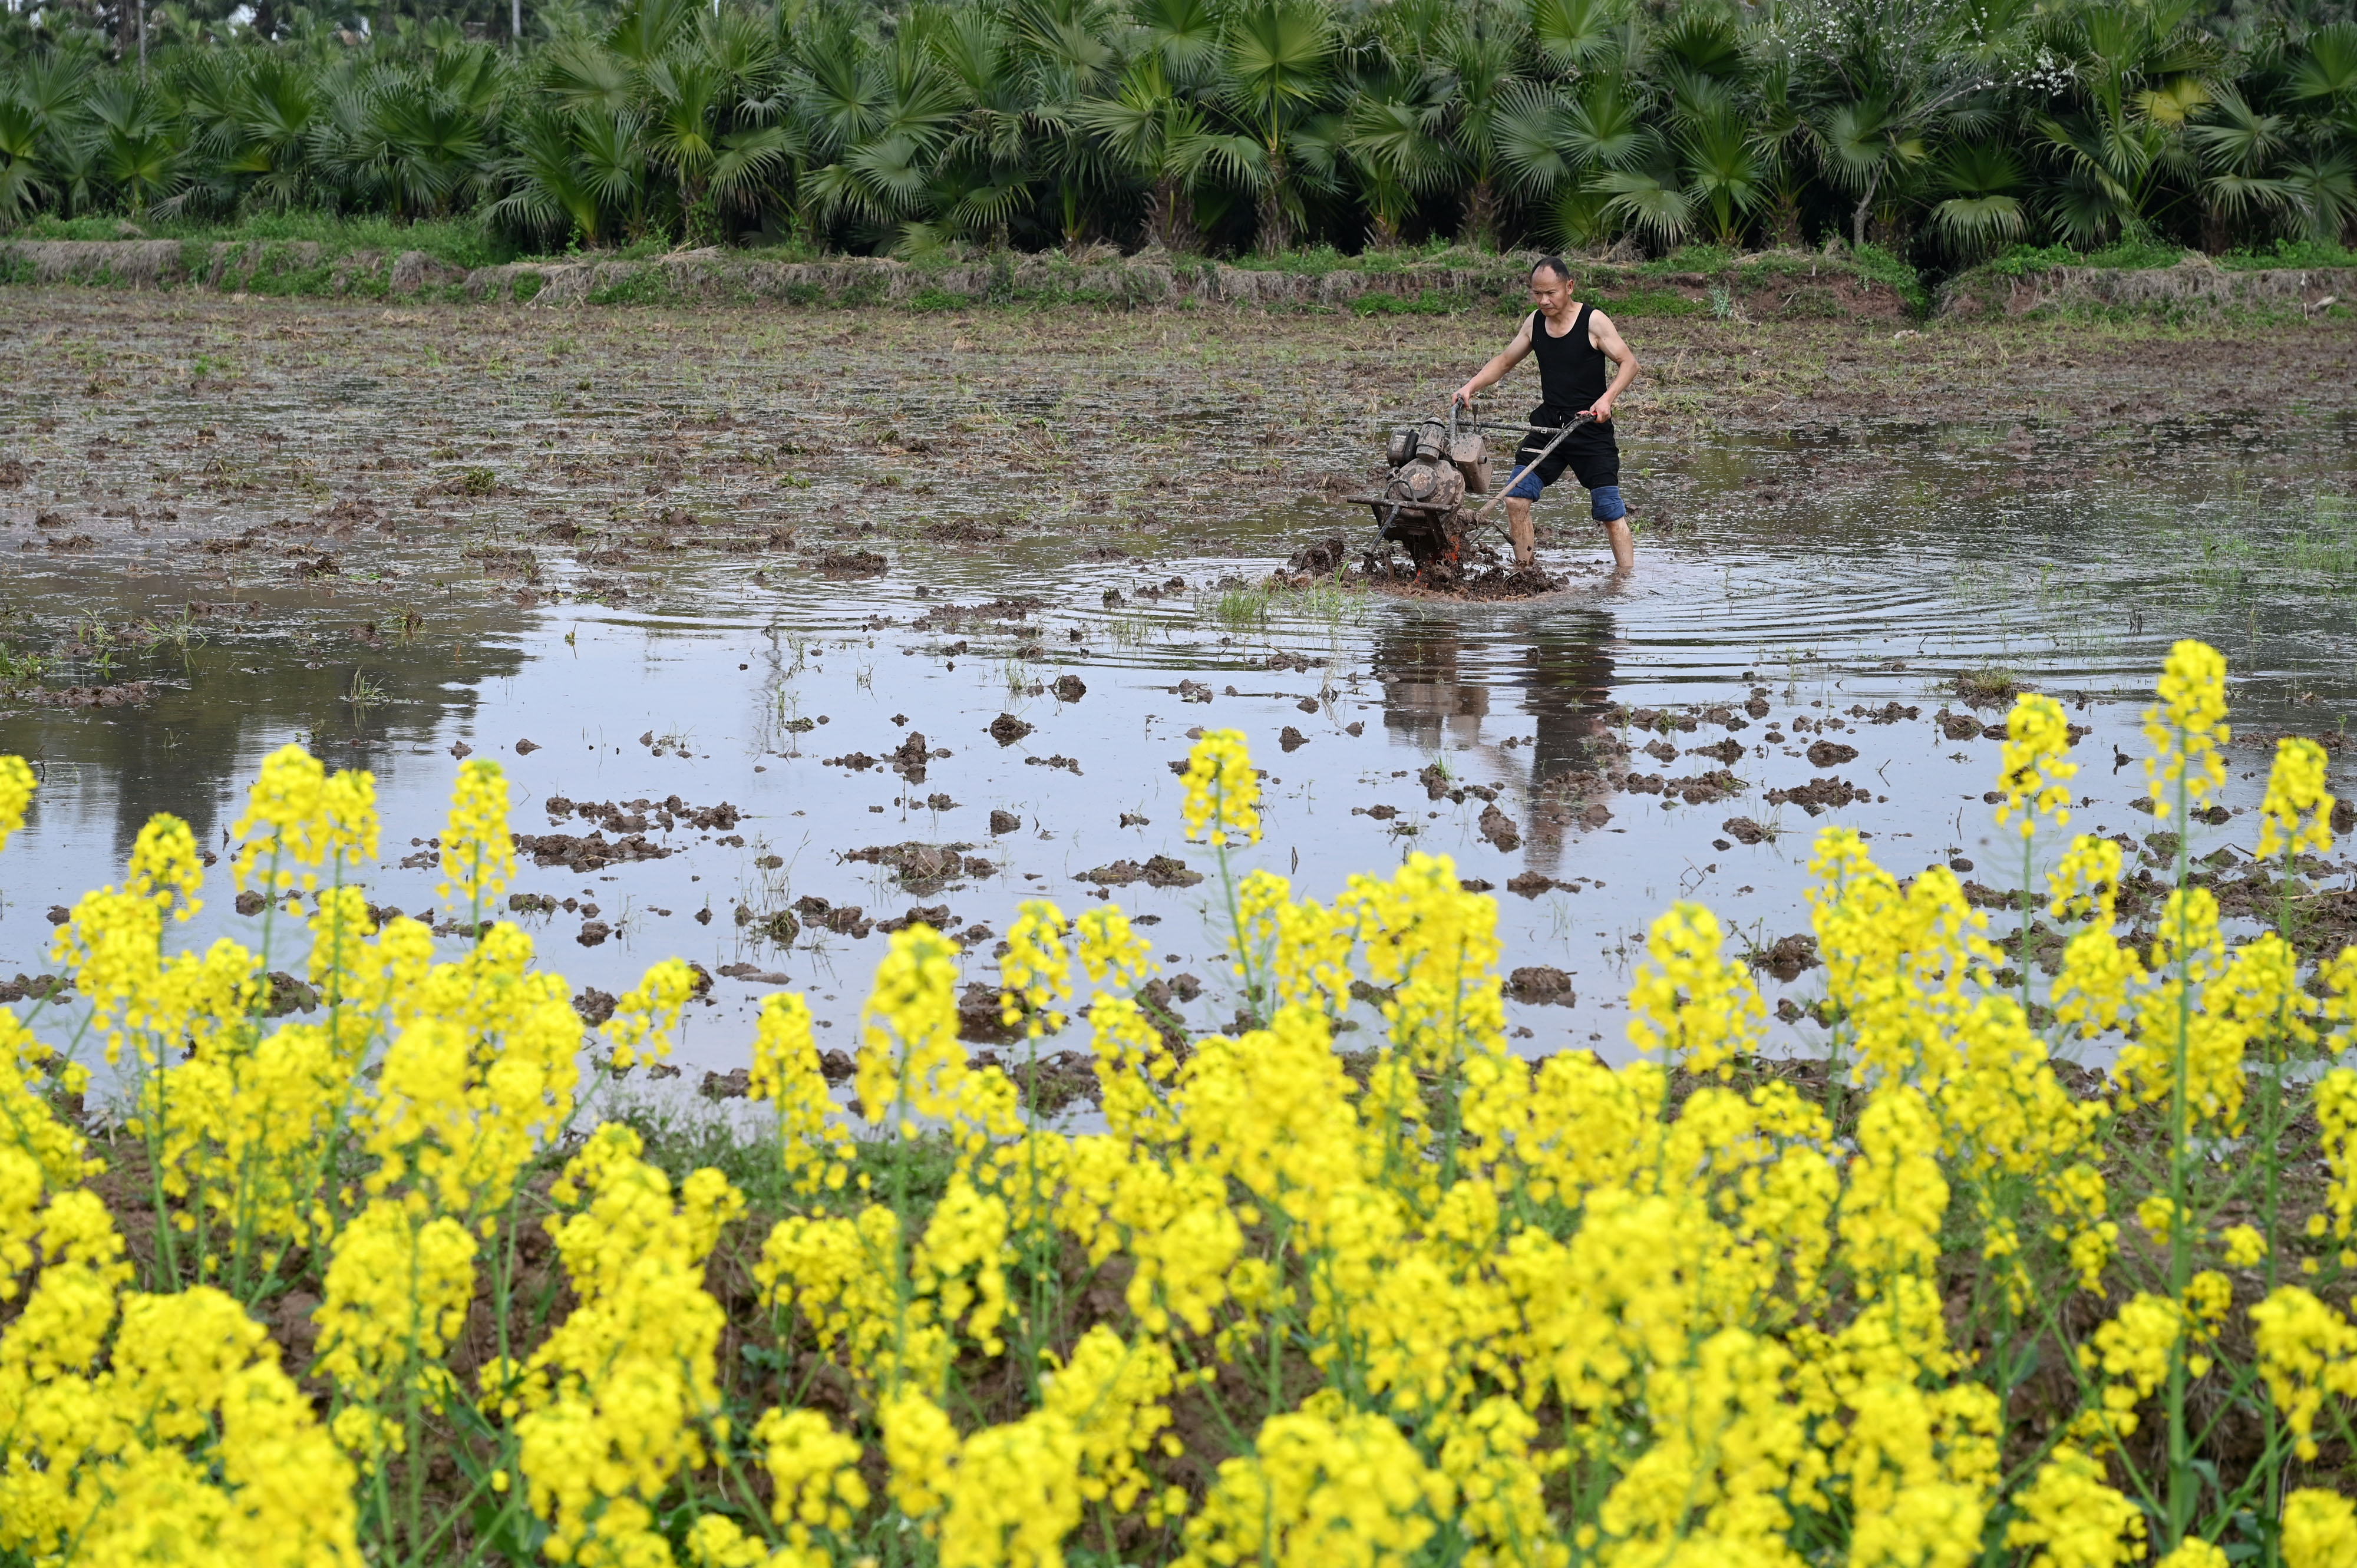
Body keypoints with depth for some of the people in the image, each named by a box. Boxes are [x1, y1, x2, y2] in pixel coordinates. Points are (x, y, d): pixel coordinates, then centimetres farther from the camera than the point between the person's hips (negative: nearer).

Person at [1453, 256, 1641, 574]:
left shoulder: (1593, 321, -9)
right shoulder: (1535, 323, 7)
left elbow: (1628, 363, -8)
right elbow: (1504, 362, 17)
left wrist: (1607, 398, -24)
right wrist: (1471, 387, 2)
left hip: (1591, 430, -5)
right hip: (1548, 426, 5)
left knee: (1609, 510, -6)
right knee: (1515, 498, -6)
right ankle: (1525, 572, 4)